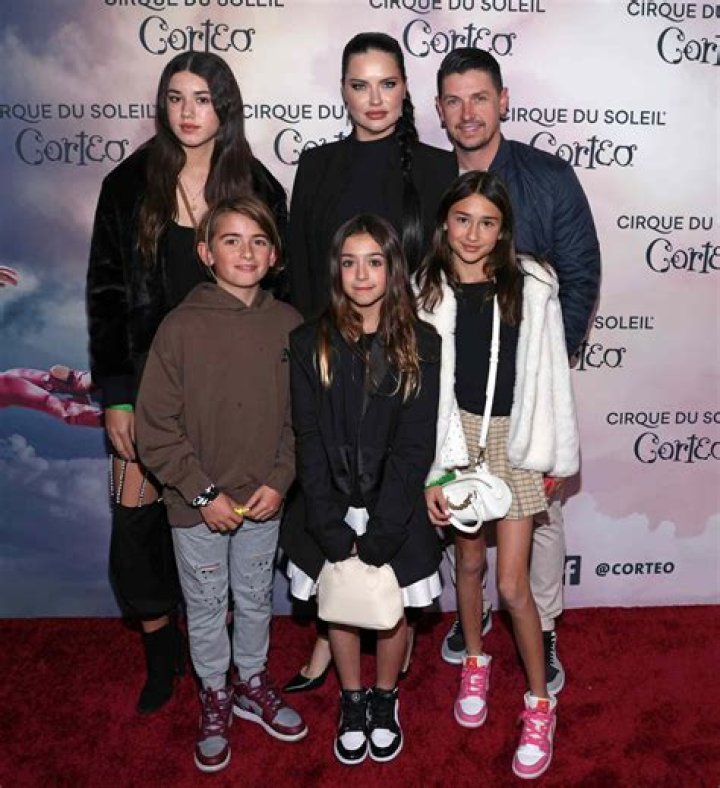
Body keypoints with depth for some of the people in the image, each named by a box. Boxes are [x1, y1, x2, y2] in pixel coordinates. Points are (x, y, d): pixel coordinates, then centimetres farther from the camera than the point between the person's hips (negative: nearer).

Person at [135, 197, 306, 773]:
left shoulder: (288, 325, -6)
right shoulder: (181, 327, -14)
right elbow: (156, 427, -11)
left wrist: (279, 480, -8)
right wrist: (203, 492, -12)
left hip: (263, 501, 2)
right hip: (198, 504, -2)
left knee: (256, 599, 20)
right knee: (206, 606, 15)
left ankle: (253, 685, 44)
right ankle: (215, 699, 39)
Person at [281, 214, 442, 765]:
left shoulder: (421, 345, -8)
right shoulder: (310, 343, -5)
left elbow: (414, 449, -12)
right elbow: (309, 443, -8)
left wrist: (376, 539, -16)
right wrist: (335, 534, -13)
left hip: (396, 512, -1)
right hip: (332, 513, 1)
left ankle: (385, 700, 40)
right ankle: (352, 702, 40)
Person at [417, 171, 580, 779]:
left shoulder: (532, 285, -8)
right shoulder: (426, 291, -5)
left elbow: (549, 373, -2)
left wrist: (555, 453, 0)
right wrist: (430, 469, -5)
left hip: (514, 440, -2)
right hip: (456, 436, 2)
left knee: (512, 584, 1)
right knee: (469, 561, 18)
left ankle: (540, 704, 22)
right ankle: (476, 664, 43)